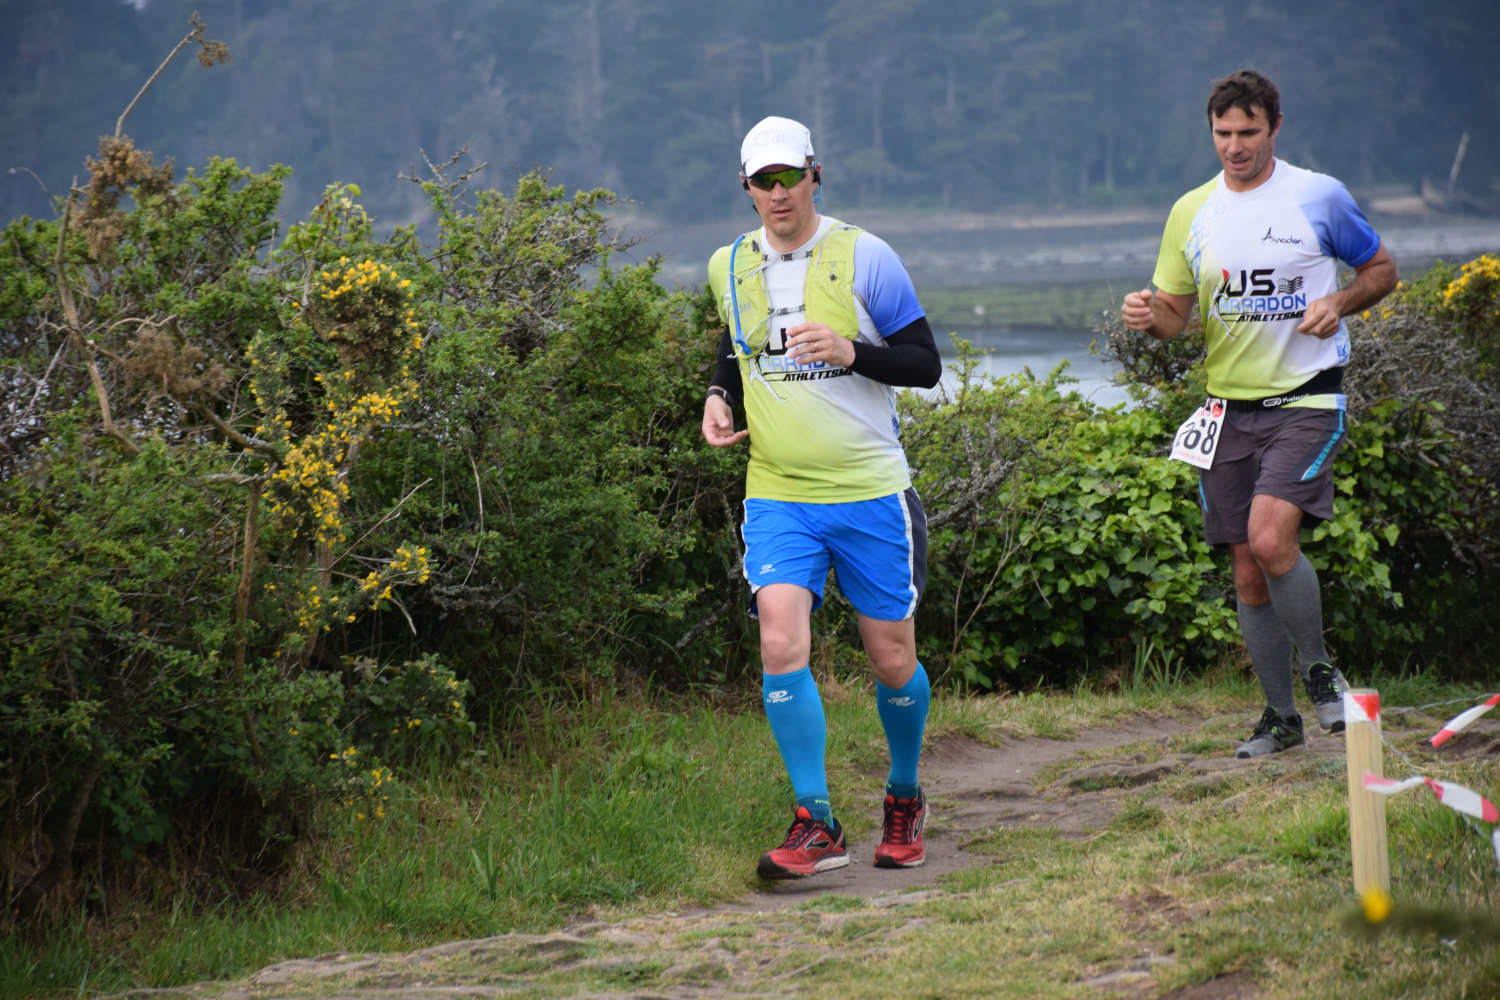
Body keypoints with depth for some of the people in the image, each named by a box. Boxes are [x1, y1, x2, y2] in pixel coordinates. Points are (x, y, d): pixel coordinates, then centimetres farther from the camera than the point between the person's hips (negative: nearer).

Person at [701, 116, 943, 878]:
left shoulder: (863, 256, -6)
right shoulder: (728, 268, 6)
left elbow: (925, 363, -4)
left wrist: (849, 351, -20)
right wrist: (719, 397, 4)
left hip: (870, 493, -2)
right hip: (776, 494, 2)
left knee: (892, 662, 5)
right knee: (781, 646, -17)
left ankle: (904, 796, 31)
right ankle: (816, 825, -10)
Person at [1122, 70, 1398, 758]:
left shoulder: (1320, 197, -2)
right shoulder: (1191, 212, 7)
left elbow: (1380, 269, 10)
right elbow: (1175, 311, 13)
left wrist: (1339, 303, -11)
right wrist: (1149, 316, -11)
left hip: (1306, 399, -4)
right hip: (1230, 410, 4)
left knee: (1270, 539, -23)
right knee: (1248, 572, 6)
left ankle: (1318, 669, 1)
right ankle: (1280, 715, 20)